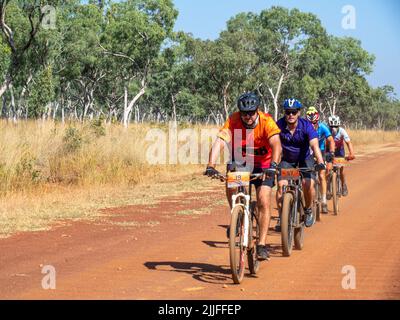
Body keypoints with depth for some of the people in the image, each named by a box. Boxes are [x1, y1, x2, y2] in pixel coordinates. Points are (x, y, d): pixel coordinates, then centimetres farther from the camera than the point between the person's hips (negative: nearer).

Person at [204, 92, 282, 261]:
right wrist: (211, 166, -48)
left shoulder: (266, 122, -25)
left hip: (263, 165, -1)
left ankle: (262, 245, -7)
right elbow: (219, 142, -33)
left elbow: (276, 145, -38)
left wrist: (273, 165, -56)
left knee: (264, 202, -14)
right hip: (240, 162, 2)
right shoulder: (233, 121, -22)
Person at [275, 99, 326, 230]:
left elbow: (314, 145, -34)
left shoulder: (306, 126, -24)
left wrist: (320, 162, -49)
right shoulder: (279, 125, -22)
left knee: (308, 183, -20)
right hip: (286, 159, 1)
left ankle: (308, 210, 7)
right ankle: (281, 217, -5)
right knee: (281, 184, -18)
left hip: (305, 158, -1)